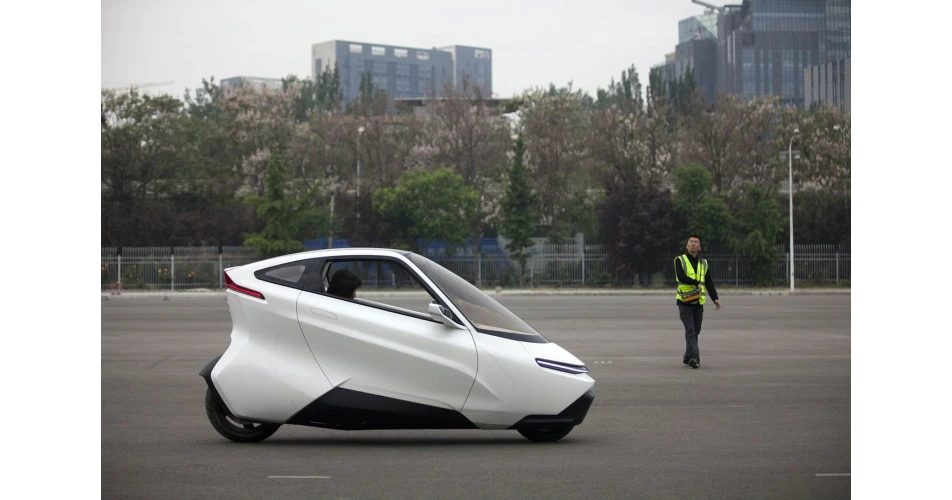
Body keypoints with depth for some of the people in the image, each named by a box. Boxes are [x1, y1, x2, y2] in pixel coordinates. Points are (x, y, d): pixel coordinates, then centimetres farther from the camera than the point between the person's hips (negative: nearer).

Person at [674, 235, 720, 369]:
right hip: (684, 302, -5)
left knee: (695, 332, 7)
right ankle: (694, 357, -25)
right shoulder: (680, 260, 0)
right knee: (690, 330, -15)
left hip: (698, 303, 5)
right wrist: (696, 283, -19)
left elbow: (709, 282, 9)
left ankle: (688, 358, 18)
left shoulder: (703, 263, 14)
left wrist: (715, 298, -2)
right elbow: (681, 276, -17)